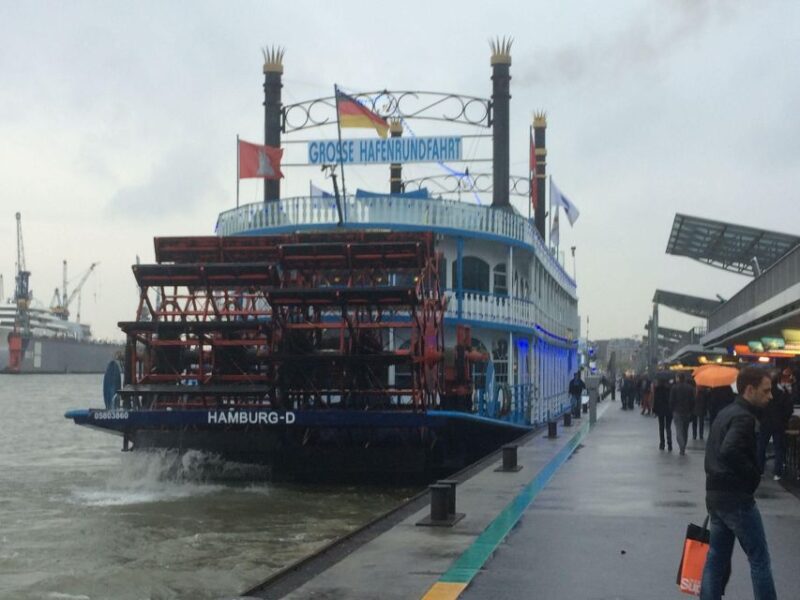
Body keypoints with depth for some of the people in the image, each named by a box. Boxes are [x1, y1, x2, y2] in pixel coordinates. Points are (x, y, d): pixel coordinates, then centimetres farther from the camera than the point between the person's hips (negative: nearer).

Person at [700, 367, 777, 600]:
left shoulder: (726, 413, 14)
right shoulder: (744, 417, -16)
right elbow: (730, 451, -31)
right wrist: (754, 475, -18)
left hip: (715, 494, 9)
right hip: (736, 497, -9)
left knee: (717, 557, 13)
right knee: (759, 559, -1)